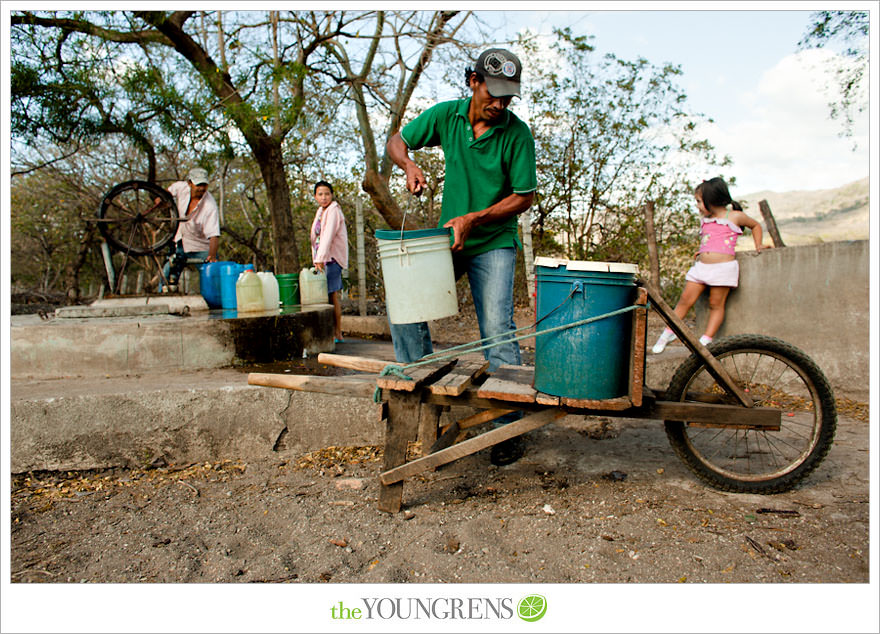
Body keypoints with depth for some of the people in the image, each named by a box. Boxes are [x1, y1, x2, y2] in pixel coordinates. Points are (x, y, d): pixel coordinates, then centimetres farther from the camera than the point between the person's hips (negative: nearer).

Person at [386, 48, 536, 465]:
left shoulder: (517, 134, -11)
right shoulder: (446, 115, -2)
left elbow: (524, 196, -8)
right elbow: (396, 142, 9)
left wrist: (474, 219, -19)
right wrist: (409, 165, -14)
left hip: (493, 243, -4)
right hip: (447, 238, 4)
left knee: (497, 330, -12)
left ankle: (509, 427, -3)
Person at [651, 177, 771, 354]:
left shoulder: (735, 216, 2)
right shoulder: (704, 219, 15)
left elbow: (756, 225, 19)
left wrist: (758, 246, 11)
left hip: (723, 266, -4)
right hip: (701, 265, 5)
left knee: (716, 304, -1)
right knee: (685, 299, 0)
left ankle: (705, 341, 1)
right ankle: (668, 332, 8)